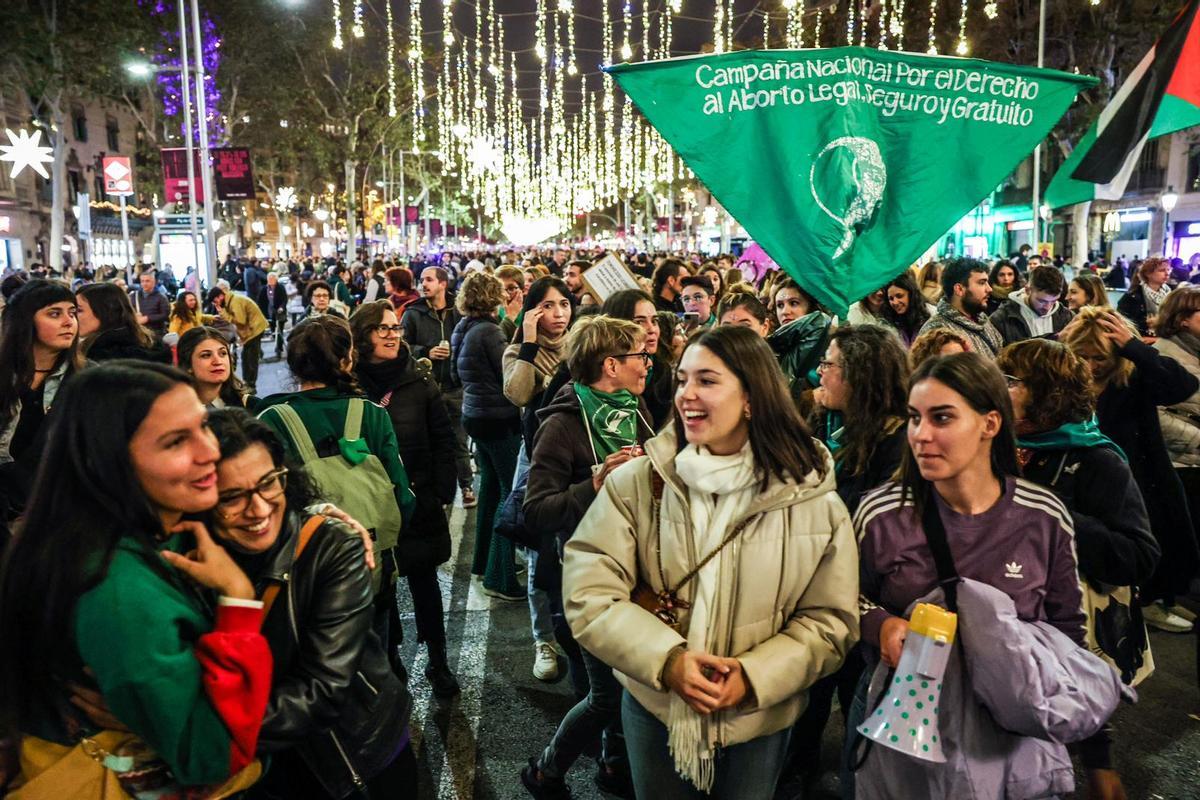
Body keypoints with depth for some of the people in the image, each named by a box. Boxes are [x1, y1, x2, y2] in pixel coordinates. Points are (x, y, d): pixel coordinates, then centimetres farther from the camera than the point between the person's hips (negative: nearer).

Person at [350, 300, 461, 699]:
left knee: (424, 579, 12)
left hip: (418, 502, 1)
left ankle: (438, 662, 25)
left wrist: (442, 492, -5)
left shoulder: (419, 382, -1)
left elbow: (443, 439, 1)